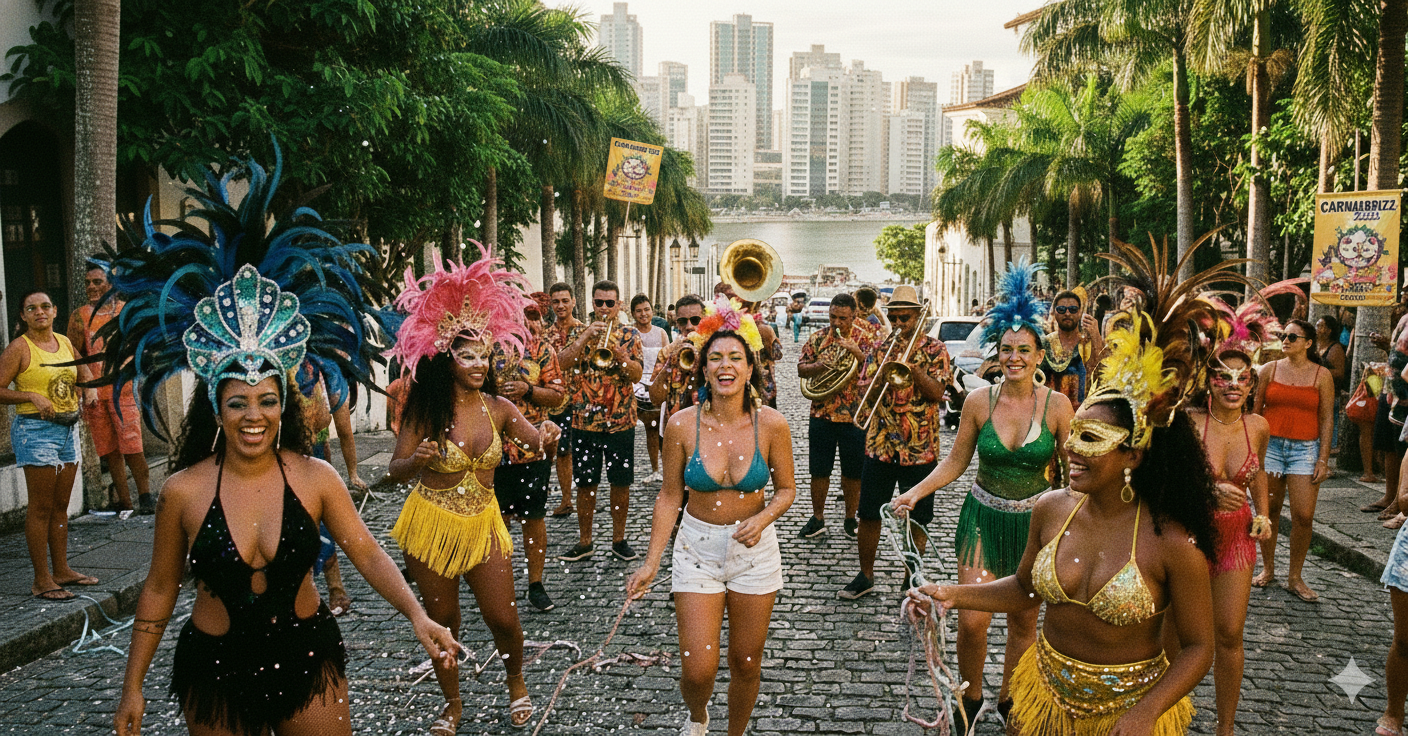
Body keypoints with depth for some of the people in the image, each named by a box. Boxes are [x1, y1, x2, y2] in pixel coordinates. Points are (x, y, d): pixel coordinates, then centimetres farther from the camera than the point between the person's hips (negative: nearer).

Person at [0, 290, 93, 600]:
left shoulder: (65, 343, 12)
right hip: (36, 430, -7)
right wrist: (32, 396, -21)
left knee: (60, 505, 12)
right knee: (41, 507, -4)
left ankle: (62, 570, 20)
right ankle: (41, 580, 1)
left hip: (68, 428, 7)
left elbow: (79, 378, 30)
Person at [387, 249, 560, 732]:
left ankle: (516, 683, 33)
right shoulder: (425, 411, -13)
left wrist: (546, 435, -32)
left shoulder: (498, 408, -5)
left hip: (483, 523, 2)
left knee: (502, 618, 3)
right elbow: (395, 471, -10)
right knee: (441, 621, 12)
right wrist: (417, 460, -32)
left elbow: (533, 441, -9)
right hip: (431, 525, -2)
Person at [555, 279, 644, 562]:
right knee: (585, 484, 6)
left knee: (621, 483, 6)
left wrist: (616, 350, -22)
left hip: (621, 420, 0)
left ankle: (619, 539, 20)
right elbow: (562, 363, -9)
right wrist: (585, 337, -17)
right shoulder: (580, 332, 7)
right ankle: (584, 542, 19)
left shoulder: (630, 335, 5)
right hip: (585, 419, 0)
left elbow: (637, 374, -8)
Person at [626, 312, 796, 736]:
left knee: (746, 664, 12)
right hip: (696, 550, -1)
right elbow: (670, 497, -2)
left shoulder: (771, 425, -11)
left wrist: (763, 519, -18)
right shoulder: (682, 424, -11)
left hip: (754, 550, 1)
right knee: (698, 669, -4)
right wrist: (651, 563, -4)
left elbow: (786, 489, 2)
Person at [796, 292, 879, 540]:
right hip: (822, 414, 2)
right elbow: (801, 369, 5)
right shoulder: (818, 338, 4)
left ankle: (851, 519, 24)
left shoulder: (865, 337, -2)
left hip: (854, 415, -1)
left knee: (853, 471, 7)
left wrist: (856, 351, -24)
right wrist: (819, 366, -15)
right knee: (818, 470, 7)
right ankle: (817, 518, 22)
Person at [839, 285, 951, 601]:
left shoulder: (934, 349, 0)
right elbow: (864, 392, 1)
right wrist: (883, 374, -17)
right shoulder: (880, 349, 8)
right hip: (879, 445, 2)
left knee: (916, 519, 6)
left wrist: (912, 363, -19)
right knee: (868, 514, 6)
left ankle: (911, 579, 21)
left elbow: (936, 392, -11)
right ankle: (866, 576, 21)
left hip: (920, 448, -2)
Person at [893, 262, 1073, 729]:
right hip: (984, 517, 0)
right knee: (972, 620, -5)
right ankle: (970, 700, 22)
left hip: (1035, 520, 0)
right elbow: (955, 463, 2)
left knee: (1023, 618, 14)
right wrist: (917, 492, -8)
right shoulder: (978, 401, -7)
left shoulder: (1056, 405, -9)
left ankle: (1008, 699, 37)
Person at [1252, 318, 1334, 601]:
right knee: (1268, 511, 5)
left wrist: (1323, 458, -2)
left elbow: (1326, 419, 3)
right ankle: (1267, 569, 19)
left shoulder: (1322, 375, 4)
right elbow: (1255, 411, 9)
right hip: (1269, 446, 1)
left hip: (1305, 449, -1)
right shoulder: (1268, 370, 6)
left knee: (1304, 515, -6)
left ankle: (1295, 578, 7)